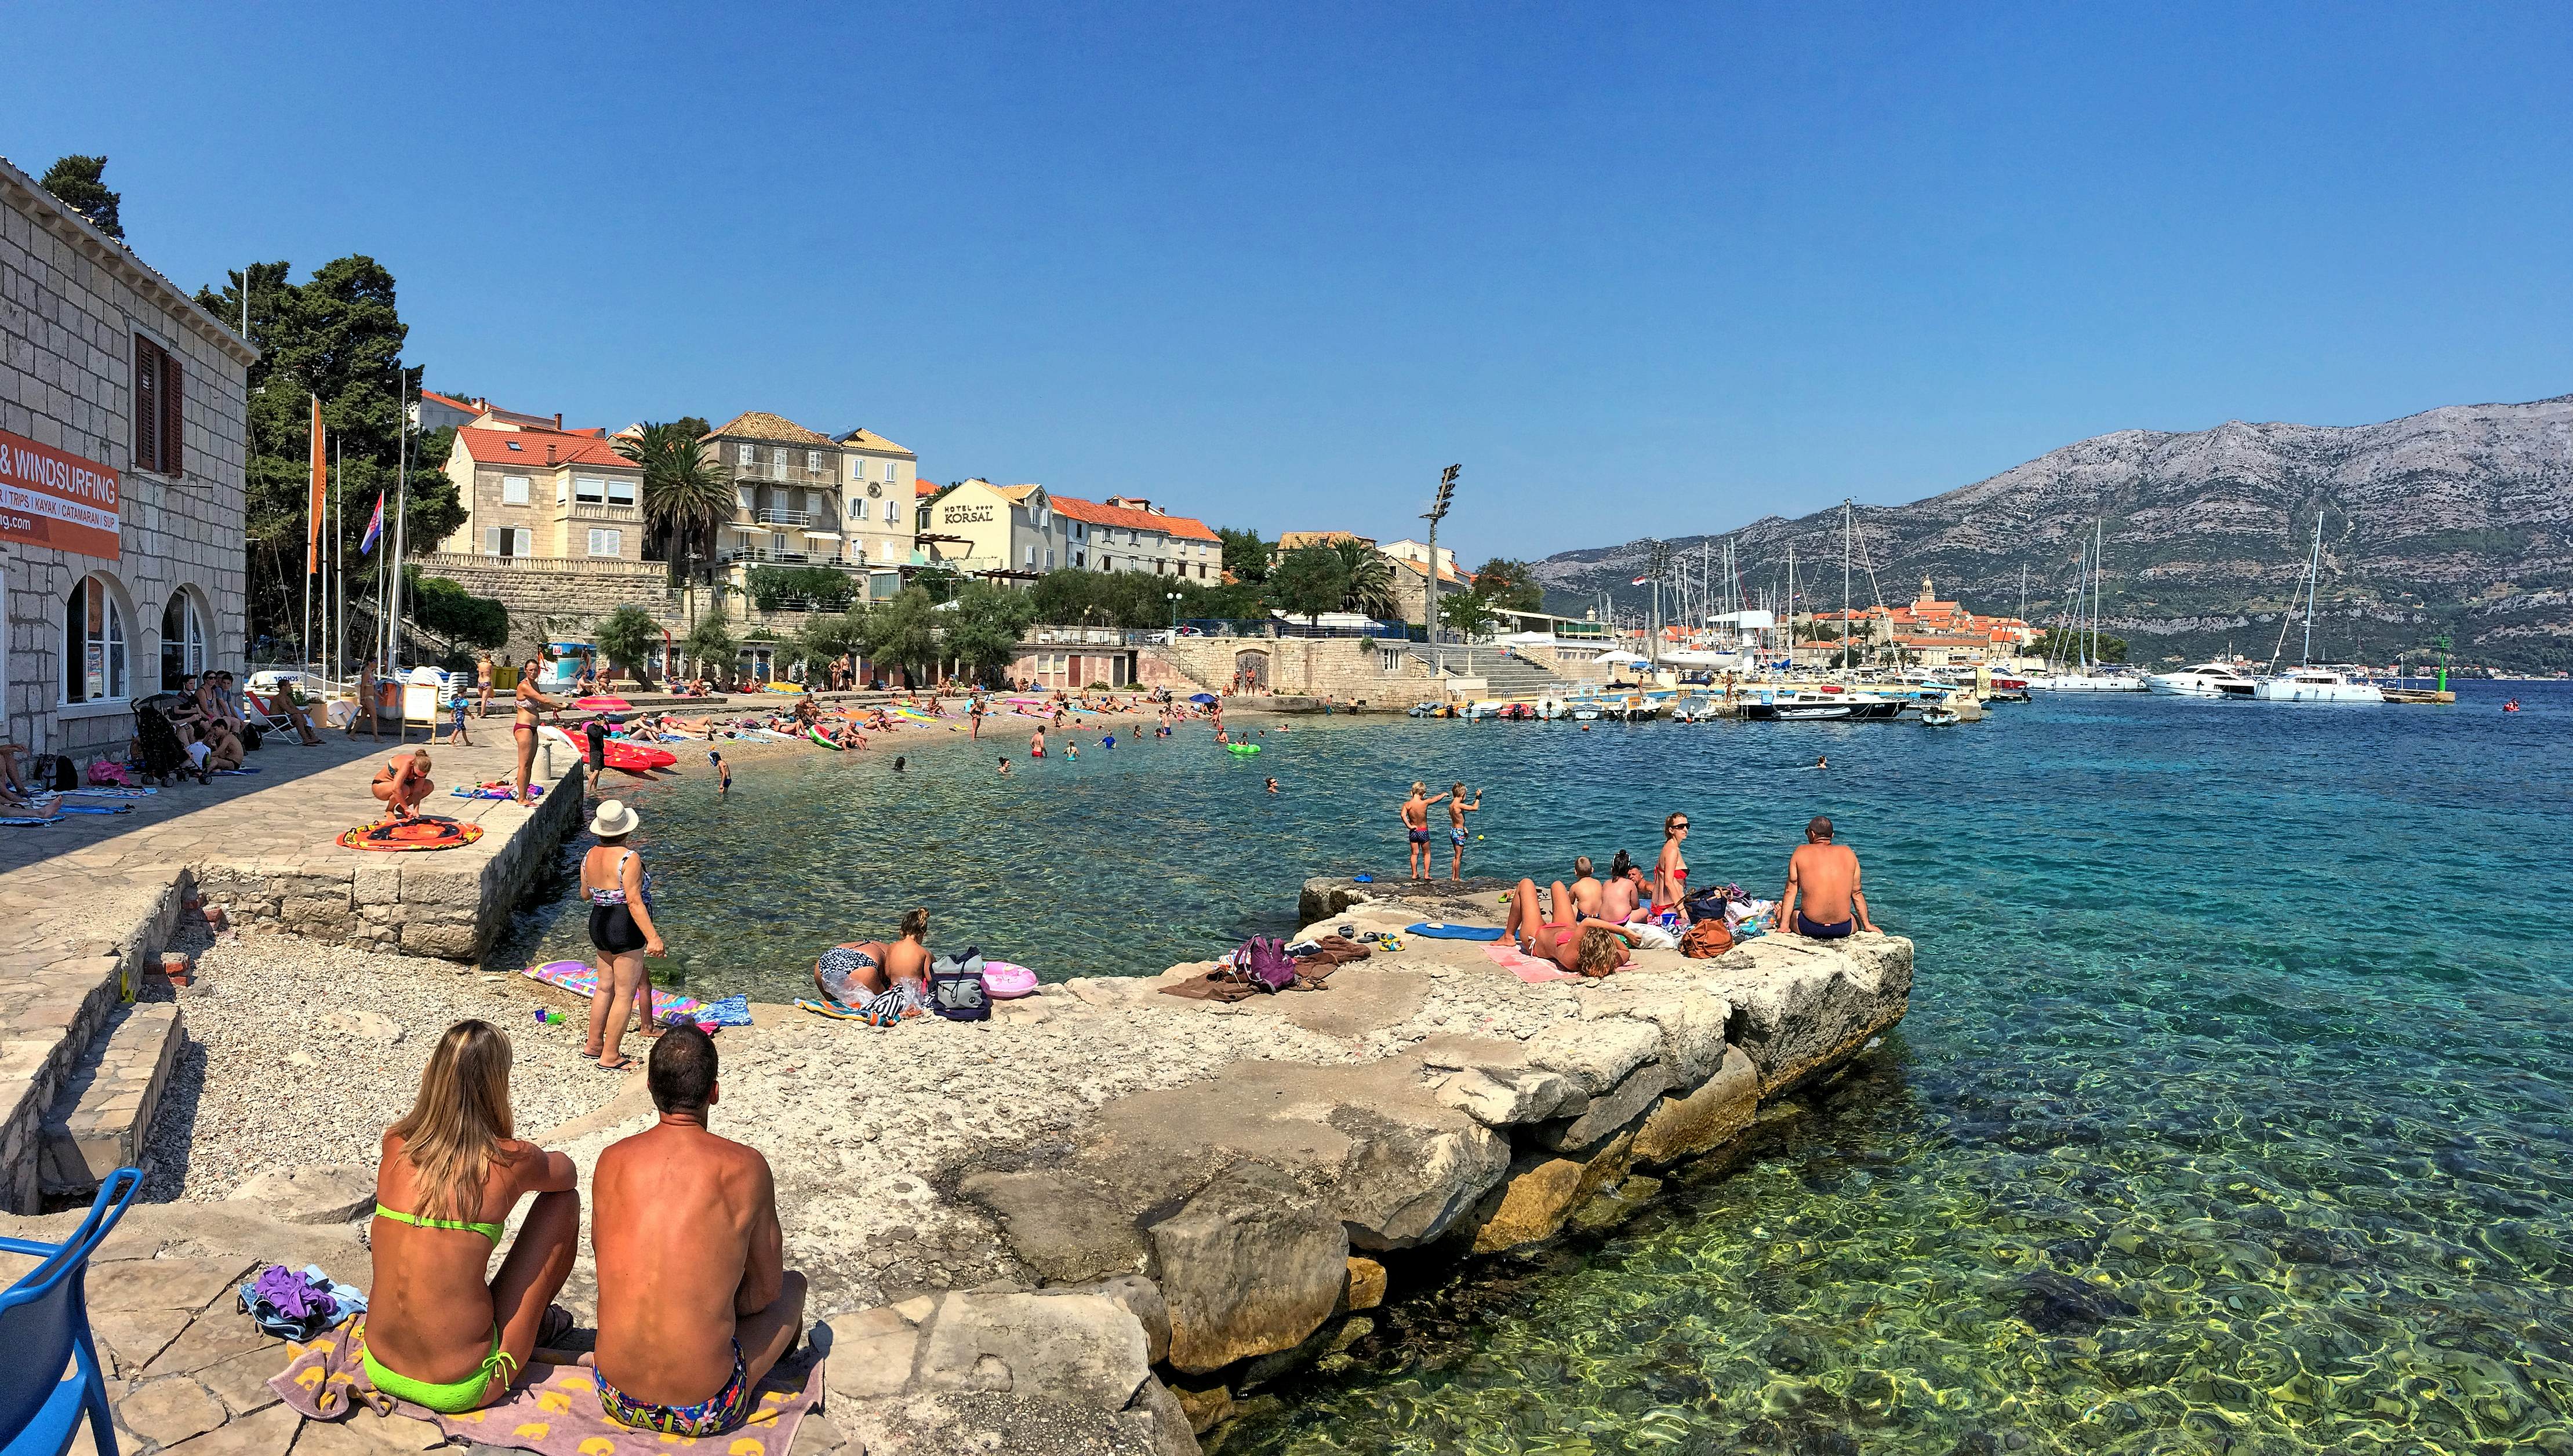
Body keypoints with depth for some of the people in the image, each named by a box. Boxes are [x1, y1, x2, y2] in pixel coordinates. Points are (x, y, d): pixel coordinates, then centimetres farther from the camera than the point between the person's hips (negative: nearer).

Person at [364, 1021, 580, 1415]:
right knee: (563, 1201, 7)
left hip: (380, 1370, 5)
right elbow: (567, 1172, 11)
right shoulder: (511, 1161, -15)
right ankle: (537, 1322, 29)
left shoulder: (394, 1145, -5)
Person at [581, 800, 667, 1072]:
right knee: (625, 993, 0)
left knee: (605, 986, 21)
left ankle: (593, 1044, 30)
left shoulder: (589, 857, 5)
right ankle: (610, 1057, 5)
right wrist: (653, 937, -25)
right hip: (625, 928, -8)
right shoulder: (629, 859, -19)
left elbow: (585, 894, 18)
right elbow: (634, 902, -23)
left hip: (599, 924, 8)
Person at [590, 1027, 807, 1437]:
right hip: (707, 1412, -4)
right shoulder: (746, 1167, -12)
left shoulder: (612, 1160, -3)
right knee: (793, 1285, 25)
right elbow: (766, 1287, 0)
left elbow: (606, 1259, 13)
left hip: (616, 1399, 4)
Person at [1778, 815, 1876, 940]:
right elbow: (1857, 894, 9)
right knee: (1855, 919, 34)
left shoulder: (1801, 852, -1)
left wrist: (1784, 926, 6)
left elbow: (1790, 891, 1)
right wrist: (1867, 925, 19)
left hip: (1810, 928, 0)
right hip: (1843, 929, 0)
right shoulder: (1848, 853, 4)